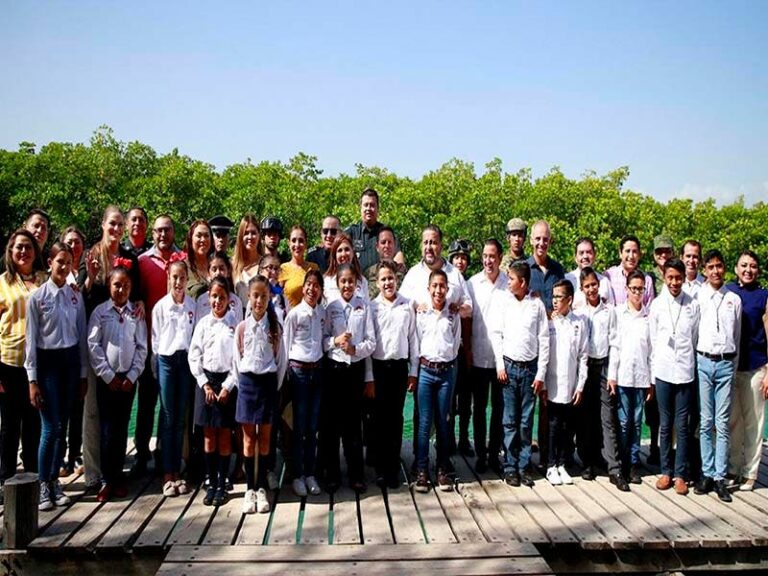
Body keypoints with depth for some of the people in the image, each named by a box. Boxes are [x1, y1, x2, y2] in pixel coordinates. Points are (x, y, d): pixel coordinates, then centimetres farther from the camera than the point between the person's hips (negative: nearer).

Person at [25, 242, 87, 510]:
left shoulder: (76, 296, 5)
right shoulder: (37, 297, -6)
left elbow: (82, 336, 8)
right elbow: (31, 340, -5)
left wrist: (83, 374, 8)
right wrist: (32, 380, -8)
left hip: (71, 360, 4)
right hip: (47, 361, -4)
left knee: (62, 426, 9)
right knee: (50, 427, -5)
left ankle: (55, 480, 21)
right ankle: (43, 485, 8)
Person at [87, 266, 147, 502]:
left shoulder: (136, 313, 3)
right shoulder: (100, 312, -1)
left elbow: (142, 347, 3)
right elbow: (93, 346, -4)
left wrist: (132, 376, -4)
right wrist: (109, 376, -7)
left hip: (129, 378, 1)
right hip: (106, 378, -1)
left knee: (122, 428, 7)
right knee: (107, 429, -1)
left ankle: (118, 476, 15)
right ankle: (107, 480, 5)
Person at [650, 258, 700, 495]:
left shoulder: (693, 305, -1)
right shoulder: (657, 304, 2)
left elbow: (695, 338, 5)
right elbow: (653, 339, 6)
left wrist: (687, 360, 3)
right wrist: (654, 368, 5)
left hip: (685, 371, -1)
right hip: (663, 371, 1)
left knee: (682, 426, 3)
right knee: (665, 424, 9)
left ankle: (680, 474, 12)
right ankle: (666, 471, 18)